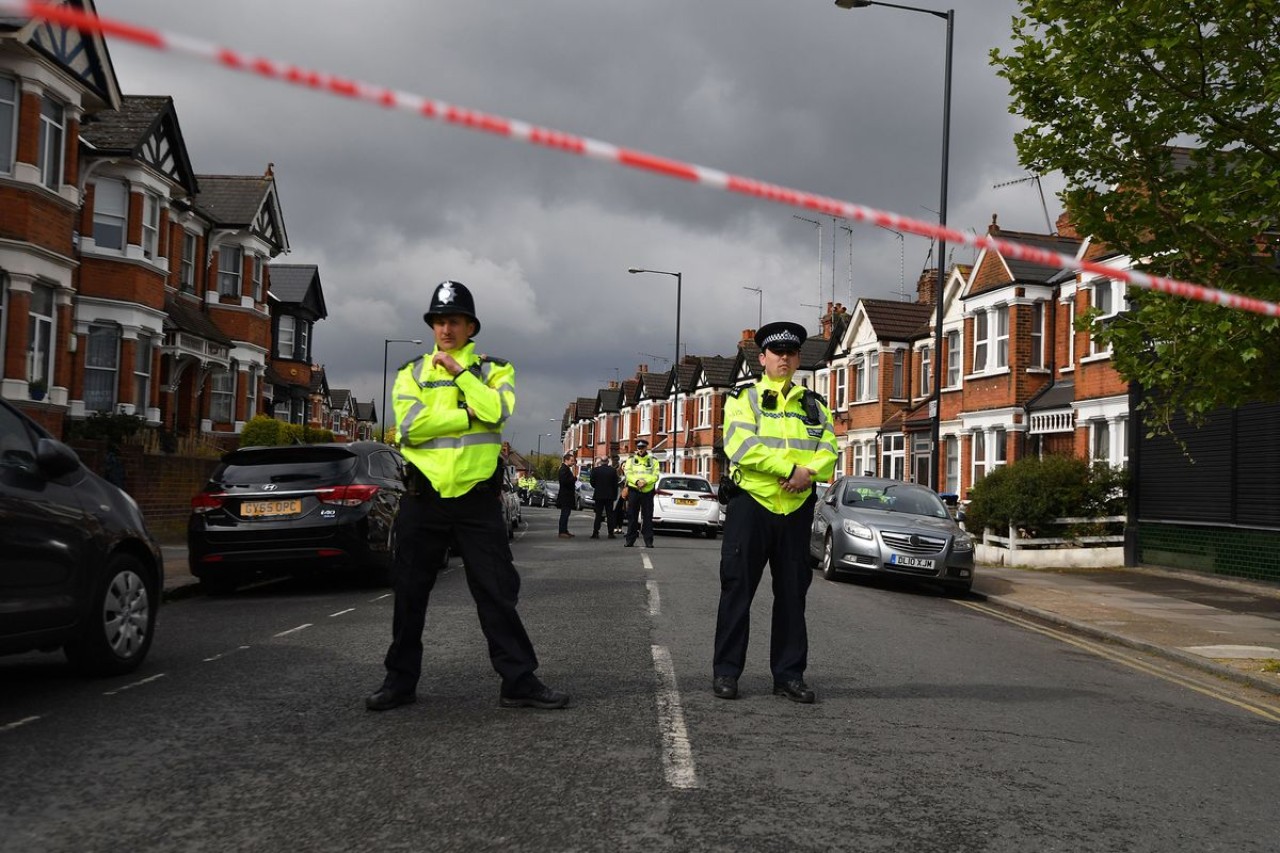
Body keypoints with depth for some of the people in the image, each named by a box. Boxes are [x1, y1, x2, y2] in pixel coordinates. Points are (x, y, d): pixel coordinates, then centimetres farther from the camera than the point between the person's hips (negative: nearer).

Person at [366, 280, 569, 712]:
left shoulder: (493, 369, 7)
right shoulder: (412, 373, 9)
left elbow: (497, 410, -15)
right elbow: (410, 425, -10)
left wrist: (459, 372, -12)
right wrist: (469, 415, -12)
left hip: (477, 498, -1)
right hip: (422, 498, 1)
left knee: (497, 591, 0)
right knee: (409, 593, 8)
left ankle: (519, 681, 7)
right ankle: (400, 680, 21)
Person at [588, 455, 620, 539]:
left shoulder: (595, 470, -7)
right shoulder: (613, 470, -4)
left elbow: (592, 482, -1)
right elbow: (615, 484, -1)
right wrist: (615, 495, 7)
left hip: (599, 495, -1)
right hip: (610, 495, 1)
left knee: (598, 514, 3)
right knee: (610, 514, 5)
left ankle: (595, 533, -2)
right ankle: (611, 533, 3)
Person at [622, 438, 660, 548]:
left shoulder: (653, 461, 8)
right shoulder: (631, 460, 11)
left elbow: (655, 476, -2)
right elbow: (628, 474, 0)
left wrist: (645, 481, -19)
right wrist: (637, 481, -18)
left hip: (648, 491, -1)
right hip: (633, 490, 1)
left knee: (648, 516, -2)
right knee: (632, 516, 4)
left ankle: (648, 541, 1)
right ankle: (630, 539, 9)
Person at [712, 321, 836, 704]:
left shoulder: (814, 405, 15)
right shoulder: (744, 398, 3)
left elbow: (827, 450, 4)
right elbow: (741, 446, -13)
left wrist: (808, 474, -18)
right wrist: (791, 469, -17)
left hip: (797, 508, 4)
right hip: (751, 504, -3)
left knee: (793, 593, 7)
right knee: (737, 589, 0)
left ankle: (789, 674, 15)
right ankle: (726, 671, 8)